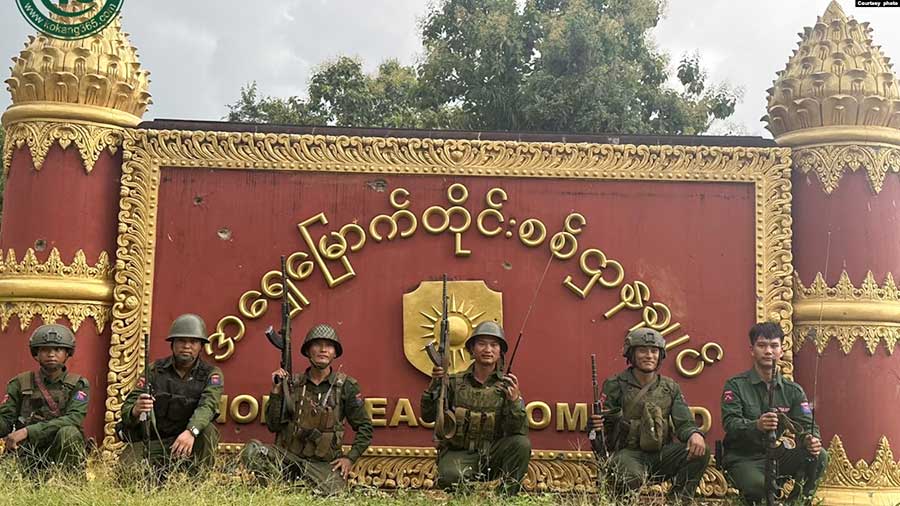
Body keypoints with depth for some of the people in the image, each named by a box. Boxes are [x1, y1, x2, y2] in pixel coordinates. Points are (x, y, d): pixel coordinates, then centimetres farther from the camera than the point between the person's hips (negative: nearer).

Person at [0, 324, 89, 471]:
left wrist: (27, 431, -25)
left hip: (62, 452, 0)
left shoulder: (78, 385, 1)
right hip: (27, 453, 0)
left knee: (69, 432, -31)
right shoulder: (20, 383, 8)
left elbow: (73, 419, -16)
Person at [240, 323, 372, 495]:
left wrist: (350, 458, -6)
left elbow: (364, 427, 4)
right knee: (252, 450, -25)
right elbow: (273, 426, 1)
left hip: (323, 463, -1)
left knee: (332, 492, -31)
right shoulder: (293, 383, 4)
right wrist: (277, 390, -7)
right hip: (288, 456, 1)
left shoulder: (346, 387, -2)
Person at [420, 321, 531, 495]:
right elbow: (428, 416, 0)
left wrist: (514, 400, -27)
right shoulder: (455, 382, 5)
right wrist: (435, 384, -15)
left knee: (522, 443, -26)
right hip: (458, 454, -2)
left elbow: (519, 431, -8)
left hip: (492, 454, 2)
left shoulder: (506, 385, 3)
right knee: (450, 477, -35)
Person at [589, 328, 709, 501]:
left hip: (662, 453, 5)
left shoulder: (670, 388, 11)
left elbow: (684, 423, 1)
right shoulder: (615, 386, -1)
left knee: (700, 451, -20)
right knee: (632, 477, -38)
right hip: (628, 453, -4)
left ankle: (679, 500, -5)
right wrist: (595, 424, -29)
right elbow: (604, 426, -2)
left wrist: (695, 434, -24)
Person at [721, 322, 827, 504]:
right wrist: (756, 425, -40)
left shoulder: (793, 390, 9)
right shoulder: (735, 385, -4)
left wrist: (811, 440, -26)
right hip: (743, 458, -5)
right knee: (757, 487, -35)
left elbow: (807, 424, 0)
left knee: (819, 456, -19)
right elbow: (730, 423, -18)